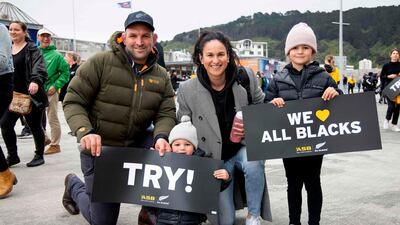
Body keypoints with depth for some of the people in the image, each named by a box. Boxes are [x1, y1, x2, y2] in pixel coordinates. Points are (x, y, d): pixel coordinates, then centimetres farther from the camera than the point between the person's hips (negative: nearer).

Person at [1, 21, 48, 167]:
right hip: (13, 95, 6)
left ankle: (39, 156, 21)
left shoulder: (32, 49, -6)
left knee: (35, 126, 5)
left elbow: (39, 68, -20)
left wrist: (36, 81, -39)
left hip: (31, 95, -6)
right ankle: (12, 156, 15)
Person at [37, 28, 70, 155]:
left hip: (50, 92, -5)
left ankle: (55, 145, 12)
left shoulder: (56, 55, -5)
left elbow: (66, 72, -6)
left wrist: (56, 86, -13)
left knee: (53, 119, 2)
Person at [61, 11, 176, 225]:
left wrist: (161, 137, -26)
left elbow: (166, 114, -4)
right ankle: (74, 185, 37)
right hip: (99, 150, -4)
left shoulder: (161, 76, 1)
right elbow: (73, 101, -12)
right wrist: (85, 132, -30)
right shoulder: (100, 62, -14)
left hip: (136, 149, 4)